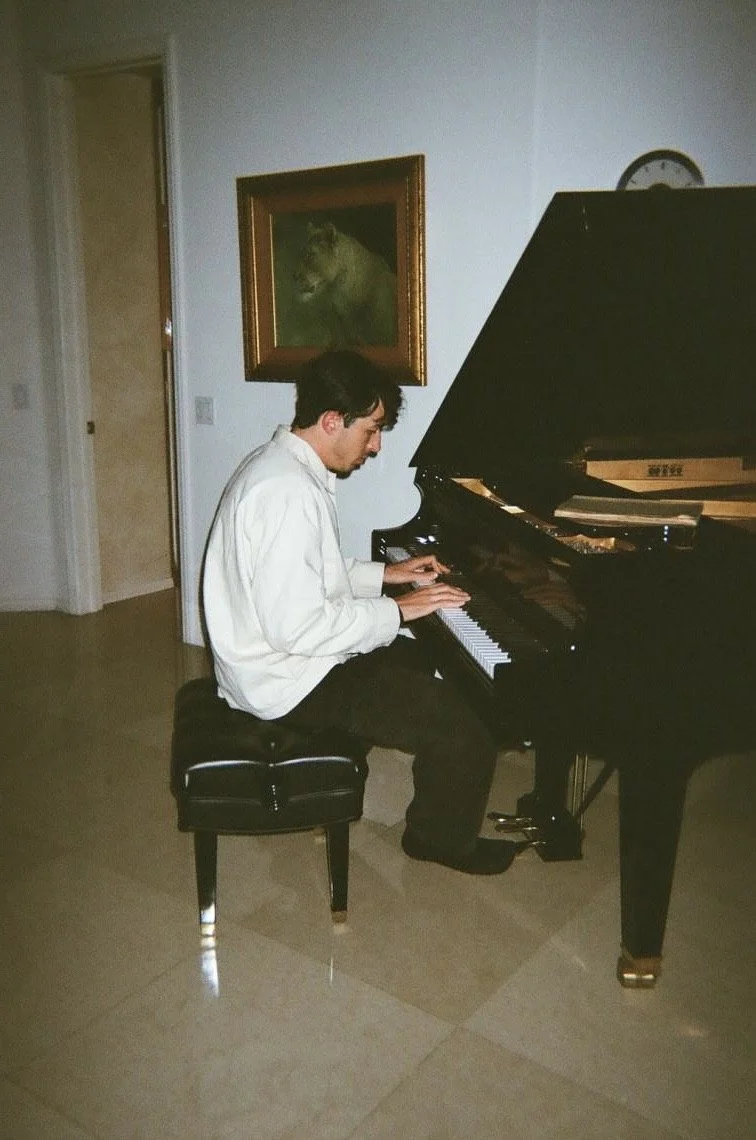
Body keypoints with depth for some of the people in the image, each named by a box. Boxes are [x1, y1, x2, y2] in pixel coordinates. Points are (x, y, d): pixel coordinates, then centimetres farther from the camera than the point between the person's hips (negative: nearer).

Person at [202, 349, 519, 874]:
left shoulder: (280, 463, 7)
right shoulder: (289, 494, -27)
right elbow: (296, 627, -30)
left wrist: (387, 574, 11)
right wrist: (396, 610, -20)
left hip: (274, 656, 11)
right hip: (291, 683, -11)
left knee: (432, 663, 23)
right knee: (463, 725, -14)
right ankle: (443, 839, 14)